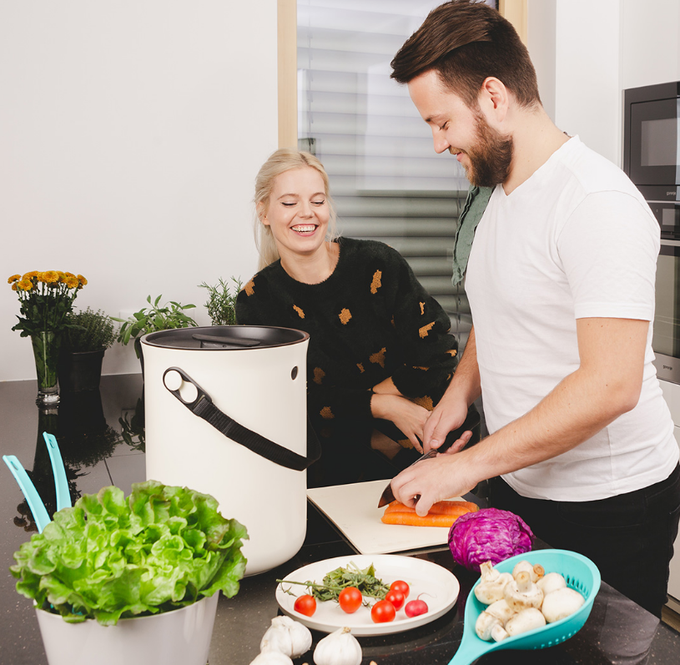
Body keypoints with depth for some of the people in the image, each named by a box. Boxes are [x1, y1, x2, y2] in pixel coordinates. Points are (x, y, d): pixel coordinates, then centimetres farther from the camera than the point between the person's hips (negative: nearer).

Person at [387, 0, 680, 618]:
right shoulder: (496, 190, 8)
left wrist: (469, 464, -25)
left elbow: (611, 385, -29)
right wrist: (460, 390, 1)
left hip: (607, 506, -8)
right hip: (516, 486, 8)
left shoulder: (596, 202, -22)